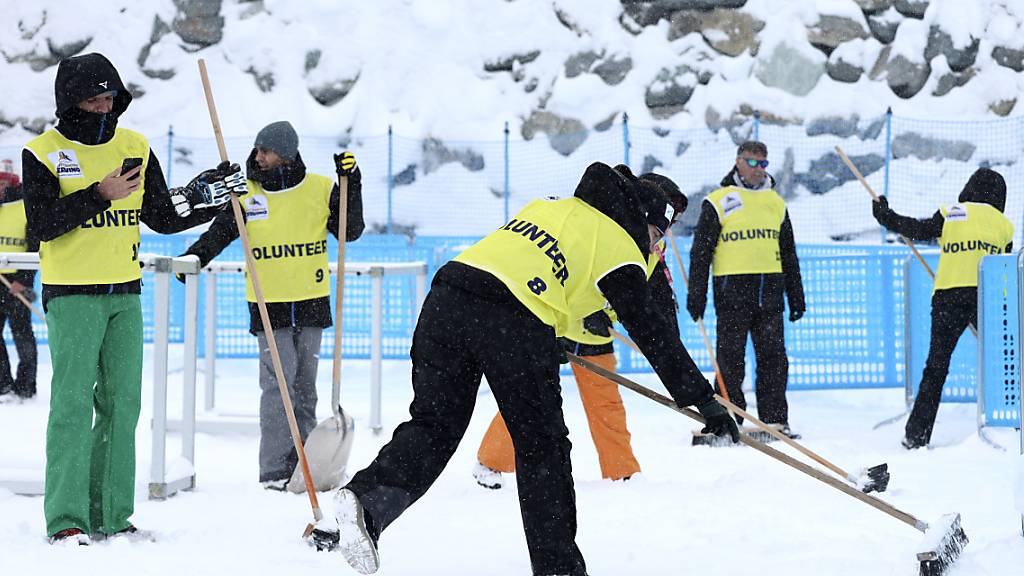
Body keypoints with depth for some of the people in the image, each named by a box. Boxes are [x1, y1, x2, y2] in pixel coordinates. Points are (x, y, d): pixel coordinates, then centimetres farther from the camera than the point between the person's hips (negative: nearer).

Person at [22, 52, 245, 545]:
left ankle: (111, 516, 13)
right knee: (73, 403, -10)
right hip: (71, 295, -5)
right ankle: (66, 518, -8)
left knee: (121, 404, 7)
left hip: (125, 293, 6)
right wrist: (100, 195, -21)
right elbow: (42, 223, -15)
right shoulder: (43, 153, -5)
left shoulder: (134, 147, 9)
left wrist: (206, 196, -1)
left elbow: (160, 217, 13)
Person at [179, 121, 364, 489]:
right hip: (268, 306, -2)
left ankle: (302, 466, 17)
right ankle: (274, 471, -9)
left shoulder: (320, 189, 2)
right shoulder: (246, 193, 1)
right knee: (277, 385, -11)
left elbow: (350, 231, 4)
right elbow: (220, 232, 5)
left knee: (304, 386, 9)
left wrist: (351, 185, -6)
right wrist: (196, 256, -13)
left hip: (311, 303, 2)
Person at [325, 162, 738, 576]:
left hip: (447, 295, 6)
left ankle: (367, 499, -12)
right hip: (515, 323, -5)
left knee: (433, 423, 11)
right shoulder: (620, 247, 12)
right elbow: (651, 331, 9)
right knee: (541, 447, 9)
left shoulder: (550, 205, 30)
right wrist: (703, 400, 13)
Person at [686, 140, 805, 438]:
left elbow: (789, 253, 22)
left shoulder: (776, 203, 16)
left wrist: (796, 296, 18)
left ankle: (775, 419, 9)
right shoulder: (718, 202, 3)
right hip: (732, 289, -4)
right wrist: (696, 294, -5)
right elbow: (700, 250, 2)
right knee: (730, 358, -2)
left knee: (773, 357, 4)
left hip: (770, 290, 4)